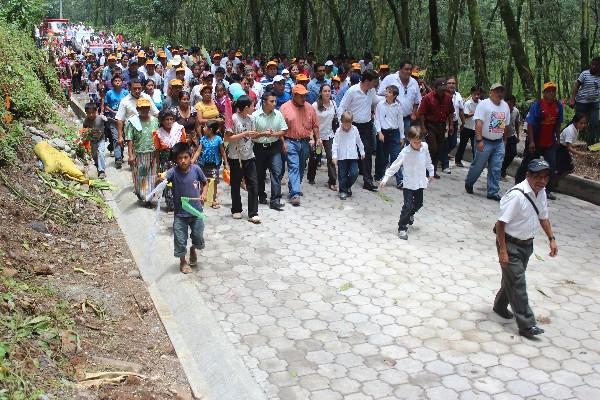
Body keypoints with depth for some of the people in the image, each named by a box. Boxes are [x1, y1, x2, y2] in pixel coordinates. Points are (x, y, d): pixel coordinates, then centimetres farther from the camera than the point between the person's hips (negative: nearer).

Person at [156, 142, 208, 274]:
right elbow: (163, 179, -32)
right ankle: (183, 261, 29)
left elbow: (205, 183, 6)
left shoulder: (196, 169, -9)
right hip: (180, 213, -1)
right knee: (180, 240, 6)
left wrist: (203, 194, -11)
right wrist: (159, 179, -54)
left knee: (198, 238, 11)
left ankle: (193, 249, 45)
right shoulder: (173, 172, -14)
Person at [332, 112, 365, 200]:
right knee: (342, 175, 3)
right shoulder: (339, 131, -6)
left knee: (354, 173, -4)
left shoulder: (355, 130, 1)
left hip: (353, 156, 2)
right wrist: (334, 156, -14)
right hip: (342, 157, -2)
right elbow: (335, 144, -7)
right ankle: (343, 191, 14)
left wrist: (362, 152, 19)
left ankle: (348, 186, 21)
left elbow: (359, 142, 13)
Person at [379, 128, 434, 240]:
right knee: (408, 205, -10)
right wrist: (385, 179, -23)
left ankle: (410, 214, 53)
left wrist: (431, 172, 19)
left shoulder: (424, 146, -7)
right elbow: (395, 166, -20)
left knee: (418, 203, 20)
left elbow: (428, 160, 10)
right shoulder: (405, 152, -21)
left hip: (420, 182, 5)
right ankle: (402, 228, 2)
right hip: (409, 183, -5)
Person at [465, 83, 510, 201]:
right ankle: (468, 184, 27)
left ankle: (493, 192, 9)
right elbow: (478, 123, -17)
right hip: (485, 141, -5)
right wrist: (479, 140, -23)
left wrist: (504, 140, 17)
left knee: (496, 169, 3)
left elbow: (506, 125, 17)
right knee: (478, 165, 3)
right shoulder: (484, 104, -10)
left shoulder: (505, 106, 10)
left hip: (499, 143, 5)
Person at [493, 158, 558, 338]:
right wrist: (503, 250, -23)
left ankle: (500, 306, 43)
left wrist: (552, 239, 10)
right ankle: (526, 325, 1)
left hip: (527, 244, 8)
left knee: (512, 279, 21)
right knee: (517, 284, -4)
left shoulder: (541, 193, 0)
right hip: (510, 244, -8)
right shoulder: (516, 195, -26)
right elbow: (501, 223, -24)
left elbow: (543, 217, 17)